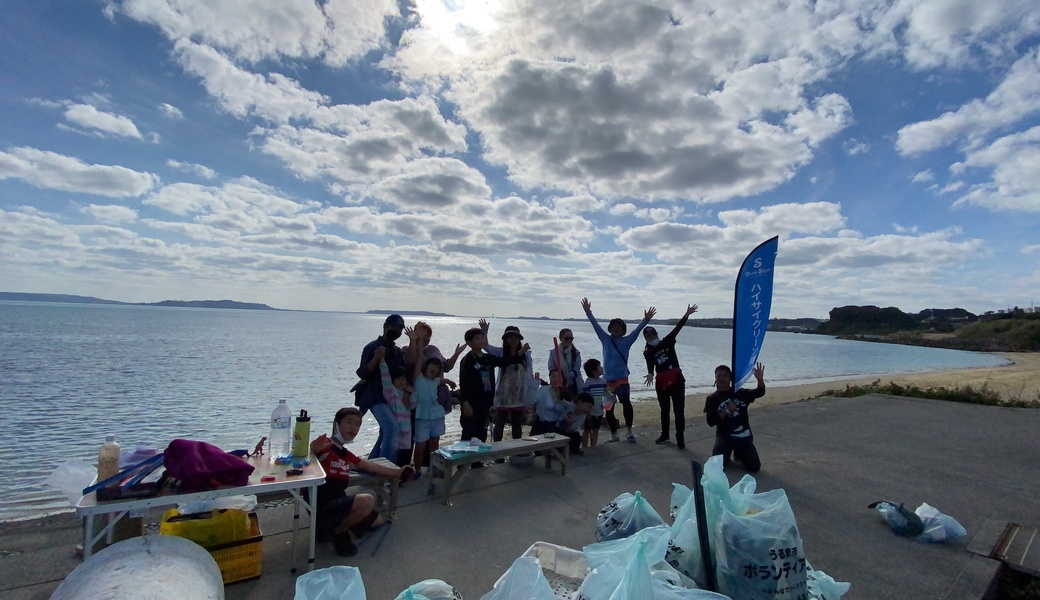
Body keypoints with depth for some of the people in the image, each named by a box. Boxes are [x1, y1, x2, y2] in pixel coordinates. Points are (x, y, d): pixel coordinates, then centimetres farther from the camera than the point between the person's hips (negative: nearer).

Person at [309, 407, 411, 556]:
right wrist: (314, 448, -59)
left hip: (337, 503, 9)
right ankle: (336, 531, -6)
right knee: (366, 501, -33)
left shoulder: (346, 454, 12)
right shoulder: (324, 445, -14)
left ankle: (334, 524, 20)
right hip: (323, 507, -9)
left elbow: (369, 466, 22)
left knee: (377, 521, 21)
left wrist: (397, 472, 25)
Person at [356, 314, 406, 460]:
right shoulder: (372, 347, -7)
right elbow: (363, 373, -14)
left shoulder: (398, 351, 14)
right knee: (392, 428, -24)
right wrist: (376, 359, -31)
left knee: (386, 433, 13)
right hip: (376, 396, -8)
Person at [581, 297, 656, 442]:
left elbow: (638, 329, -11)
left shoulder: (627, 341, 0)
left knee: (626, 401, -27)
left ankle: (629, 431, -13)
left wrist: (646, 320, -26)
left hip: (622, 378, -3)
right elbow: (595, 325, -2)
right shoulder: (605, 339, 4)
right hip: (608, 379, 3)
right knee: (608, 408, 11)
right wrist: (588, 312, -11)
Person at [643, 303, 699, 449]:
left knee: (679, 410, -3)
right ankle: (664, 435, 29)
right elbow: (650, 365, -14)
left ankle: (680, 438, 2)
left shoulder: (667, 341, 3)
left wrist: (687, 315, -20)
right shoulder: (648, 353, 2)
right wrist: (650, 374, -36)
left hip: (676, 380, -1)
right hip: (661, 383, 1)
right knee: (664, 410, 14)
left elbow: (677, 328, -8)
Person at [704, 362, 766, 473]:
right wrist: (726, 411, -22)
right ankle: (727, 453, 18)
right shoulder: (712, 399, -4)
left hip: (744, 436, 2)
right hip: (725, 436, -1)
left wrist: (760, 379, -32)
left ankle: (738, 453, 25)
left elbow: (760, 393, -14)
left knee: (754, 467, -7)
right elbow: (710, 422, -12)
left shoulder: (740, 393, 3)